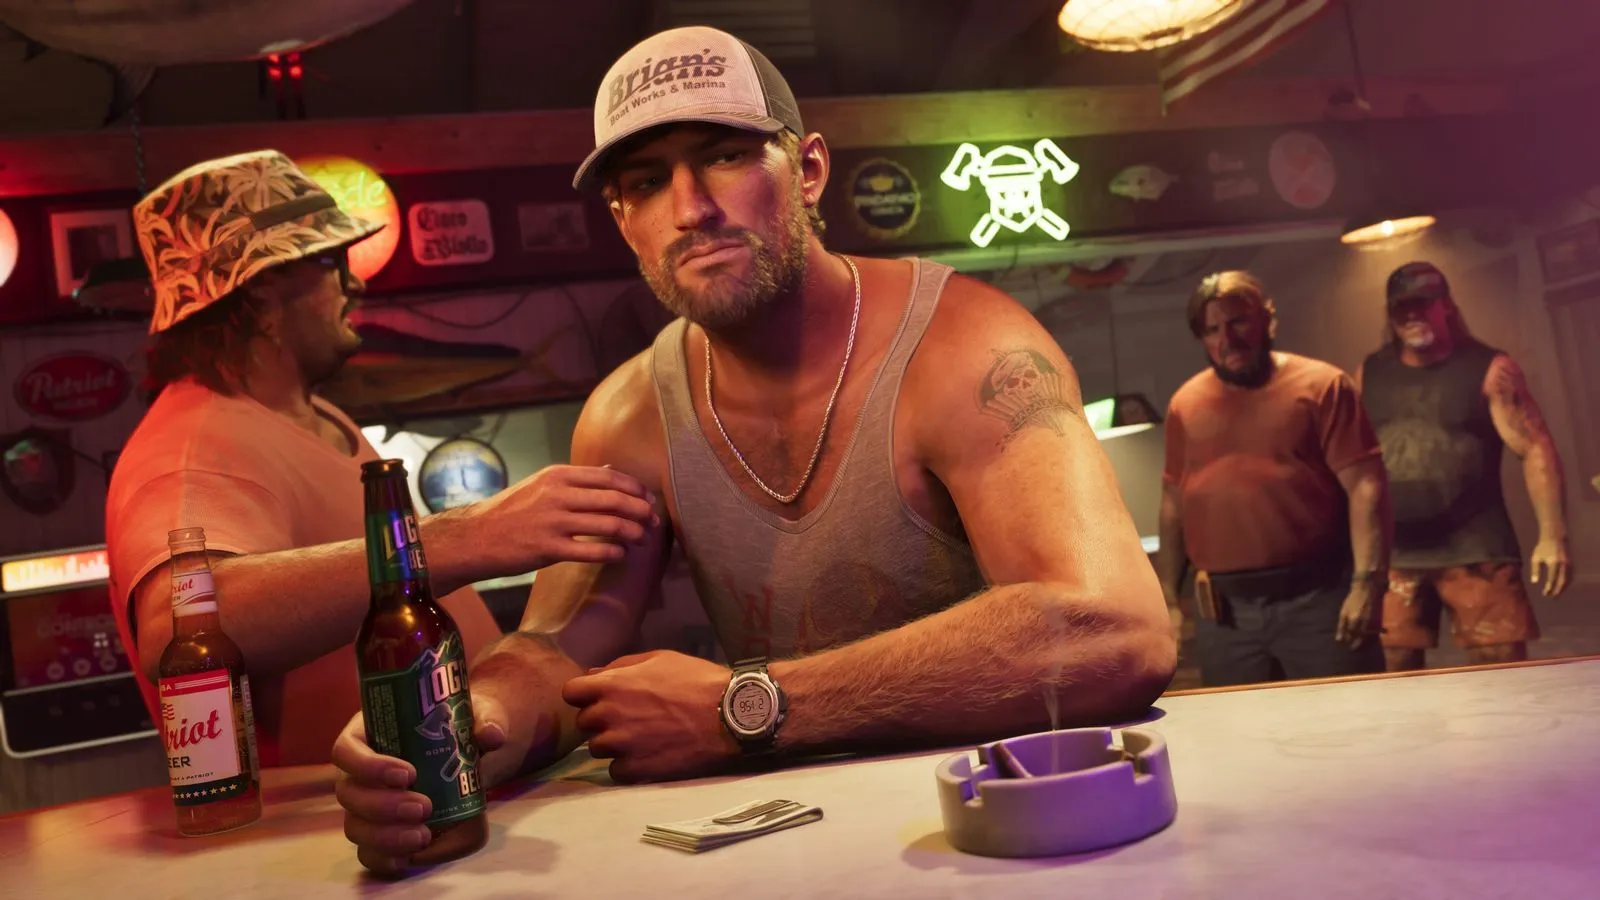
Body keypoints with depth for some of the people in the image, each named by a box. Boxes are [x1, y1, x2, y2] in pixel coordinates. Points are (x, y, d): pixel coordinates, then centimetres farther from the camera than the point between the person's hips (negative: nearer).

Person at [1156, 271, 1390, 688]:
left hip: (1317, 598, -3)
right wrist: (1168, 597, 12)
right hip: (1222, 611, 3)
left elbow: (1364, 485, -7)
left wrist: (1367, 582, -16)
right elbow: (1173, 502, 14)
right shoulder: (1186, 403, 9)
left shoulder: (1321, 385, -2)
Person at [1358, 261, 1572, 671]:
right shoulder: (1369, 374, 10)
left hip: (1475, 550, -2)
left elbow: (1536, 449, -5)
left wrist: (1552, 536, -13)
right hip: (1393, 555, 3)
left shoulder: (1489, 369, 0)